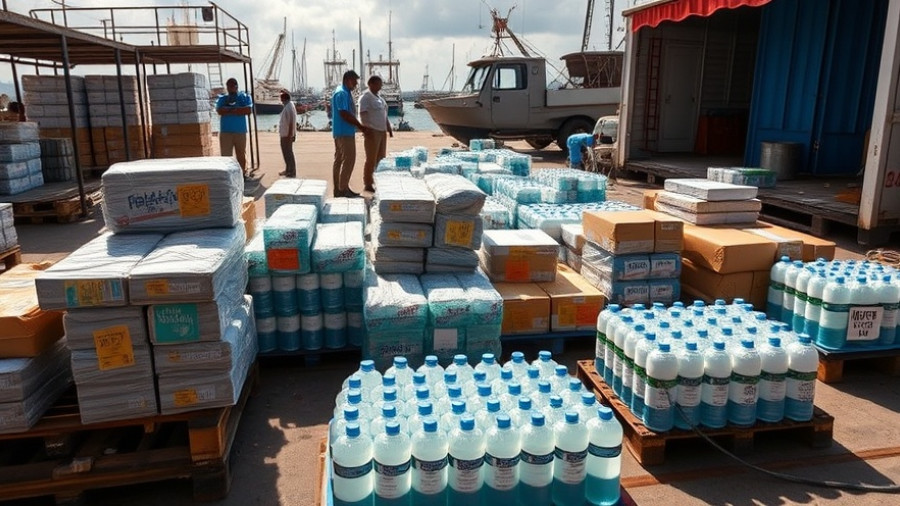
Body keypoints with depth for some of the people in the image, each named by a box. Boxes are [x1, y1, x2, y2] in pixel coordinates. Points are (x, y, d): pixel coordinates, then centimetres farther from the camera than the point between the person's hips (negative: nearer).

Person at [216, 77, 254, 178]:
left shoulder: (244, 97, 8)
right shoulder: (222, 99, 11)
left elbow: (249, 110, -9)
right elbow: (219, 111, -7)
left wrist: (229, 110, -7)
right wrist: (239, 110, -9)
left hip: (240, 132, -1)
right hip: (225, 132, 1)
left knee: (241, 155, 6)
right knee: (225, 155, -3)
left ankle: (243, 173, 17)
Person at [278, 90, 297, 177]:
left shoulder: (289, 107, -19)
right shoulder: (288, 106, 11)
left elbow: (291, 122, -23)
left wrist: (290, 136, -23)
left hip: (287, 135, -10)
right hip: (284, 134, 10)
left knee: (288, 153, -4)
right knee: (286, 152, 17)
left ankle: (292, 173, 2)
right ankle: (288, 170, 27)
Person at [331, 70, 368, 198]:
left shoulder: (345, 93, 17)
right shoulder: (342, 93, -14)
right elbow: (345, 114, -21)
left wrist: (359, 126, 13)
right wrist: (360, 126, -15)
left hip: (343, 132, 10)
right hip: (344, 132, -10)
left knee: (339, 160, 10)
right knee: (349, 160, -9)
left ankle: (339, 188, 15)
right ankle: (343, 189, -5)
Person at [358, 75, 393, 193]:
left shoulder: (379, 98, 18)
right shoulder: (366, 97, -8)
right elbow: (363, 114, -17)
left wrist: (389, 128, 20)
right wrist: (367, 129, -26)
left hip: (382, 131, 9)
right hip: (372, 132, -9)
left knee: (381, 158, 11)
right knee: (371, 159, -5)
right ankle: (368, 184, 2)